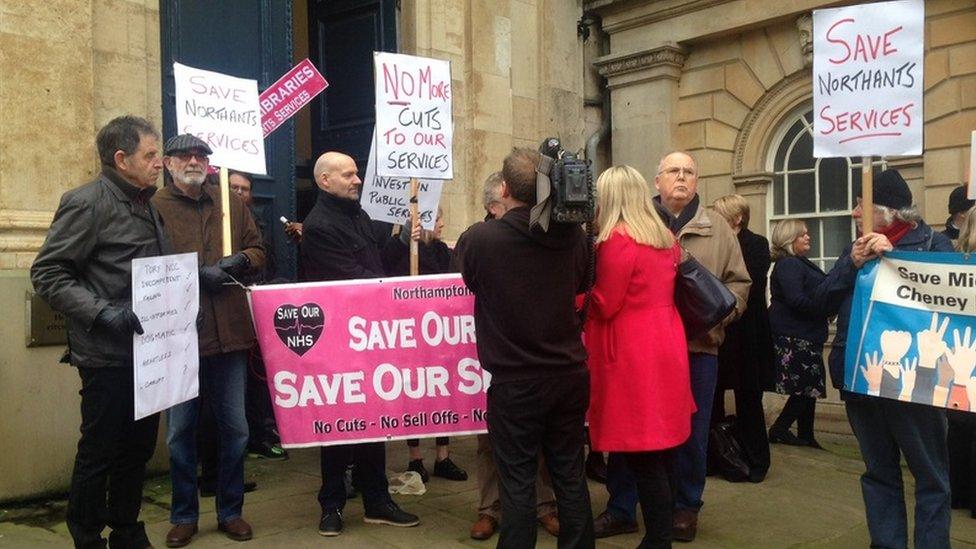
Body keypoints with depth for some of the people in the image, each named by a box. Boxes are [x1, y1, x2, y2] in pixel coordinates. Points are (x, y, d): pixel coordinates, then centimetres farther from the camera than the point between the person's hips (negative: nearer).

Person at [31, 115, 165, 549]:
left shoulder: (145, 205, 15)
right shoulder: (88, 202, -11)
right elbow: (47, 273, -14)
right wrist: (101, 313, -23)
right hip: (107, 354, -8)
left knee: (139, 446, 15)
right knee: (99, 451, 3)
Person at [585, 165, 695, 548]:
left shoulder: (616, 240, -14)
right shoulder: (667, 238, 11)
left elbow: (604, 305, -13)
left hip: (632, 354, -9)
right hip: (665, 347, 9)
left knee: (643, 457, -2)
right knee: (660, 452, 15)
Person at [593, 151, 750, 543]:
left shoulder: (717, 228, 10)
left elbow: (738, 281, 9)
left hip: (698, 345, 1)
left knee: (691, 430, 10)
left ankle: (685, 508, 27)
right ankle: (621, 509, 20)